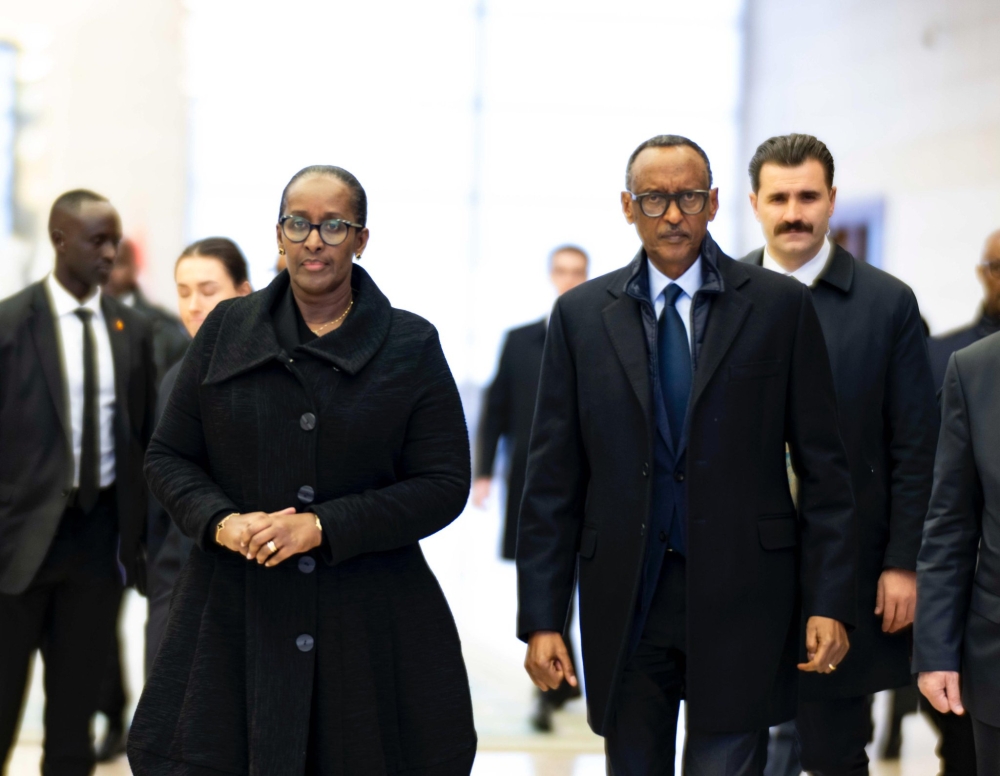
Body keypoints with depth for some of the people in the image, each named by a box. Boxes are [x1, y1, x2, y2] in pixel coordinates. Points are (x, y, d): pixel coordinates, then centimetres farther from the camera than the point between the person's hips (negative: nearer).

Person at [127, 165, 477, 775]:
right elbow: (168, 457, 11)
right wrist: (220, 521, -11)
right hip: (235, 617, 1)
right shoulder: (228, 329, 8)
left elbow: (445, 484, -3)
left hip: (370, 630, -1)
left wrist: (322, 527, -14)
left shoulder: (412, 346, 2)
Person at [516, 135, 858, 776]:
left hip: (738, 599, -2)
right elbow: (553, 479, 5)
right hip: (625, 601, 2)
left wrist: (830, 601, -5)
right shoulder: (581, 315, 6)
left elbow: (823, 468, 1)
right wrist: (541, 616, 0)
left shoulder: (781, 306, 2)